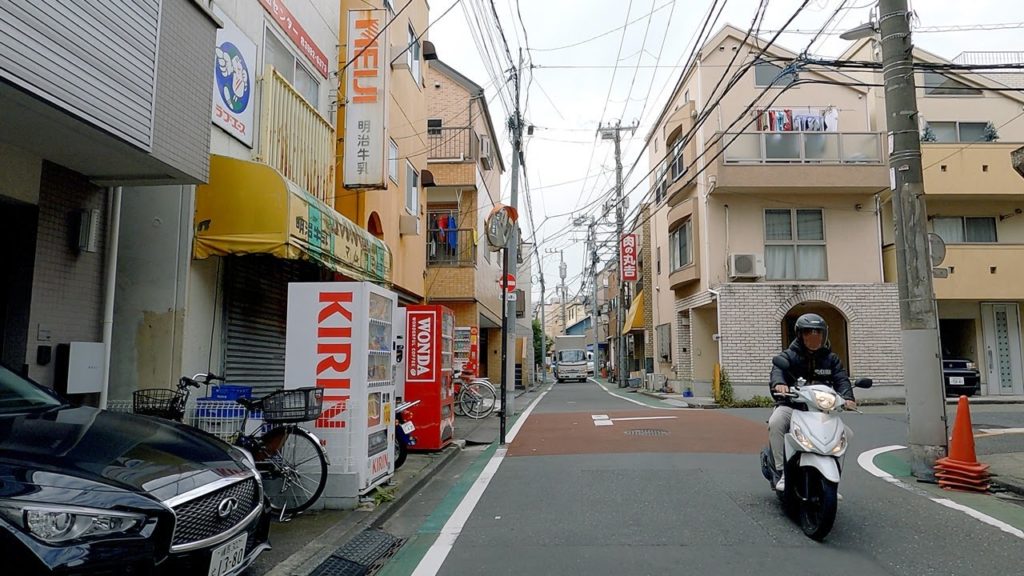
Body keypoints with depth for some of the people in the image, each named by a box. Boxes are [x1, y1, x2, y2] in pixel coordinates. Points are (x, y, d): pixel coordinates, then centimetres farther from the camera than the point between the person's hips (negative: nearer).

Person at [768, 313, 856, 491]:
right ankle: (782, 472, -23)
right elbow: (777, 369, -19)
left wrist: (847, 398, -26)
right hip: (791, 406, -3)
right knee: (775, 423, -31)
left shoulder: (831, 359, 13)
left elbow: (841, 379, -3)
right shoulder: (789, 355, 2)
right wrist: (779, 383, -44)